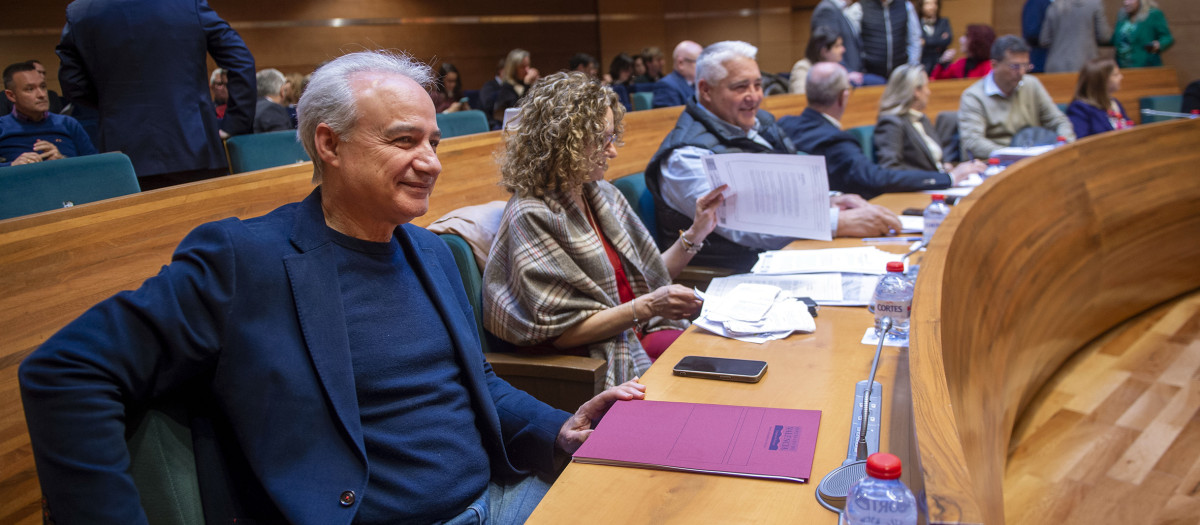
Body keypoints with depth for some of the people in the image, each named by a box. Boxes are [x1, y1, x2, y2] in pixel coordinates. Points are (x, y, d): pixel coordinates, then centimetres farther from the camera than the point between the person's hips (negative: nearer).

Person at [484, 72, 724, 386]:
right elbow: (561, 332, -15)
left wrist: (696, 233, 4)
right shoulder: (532, 216, -13)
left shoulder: (604, 194, 11)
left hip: (643, 335, 7)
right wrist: (646, 307, -22)